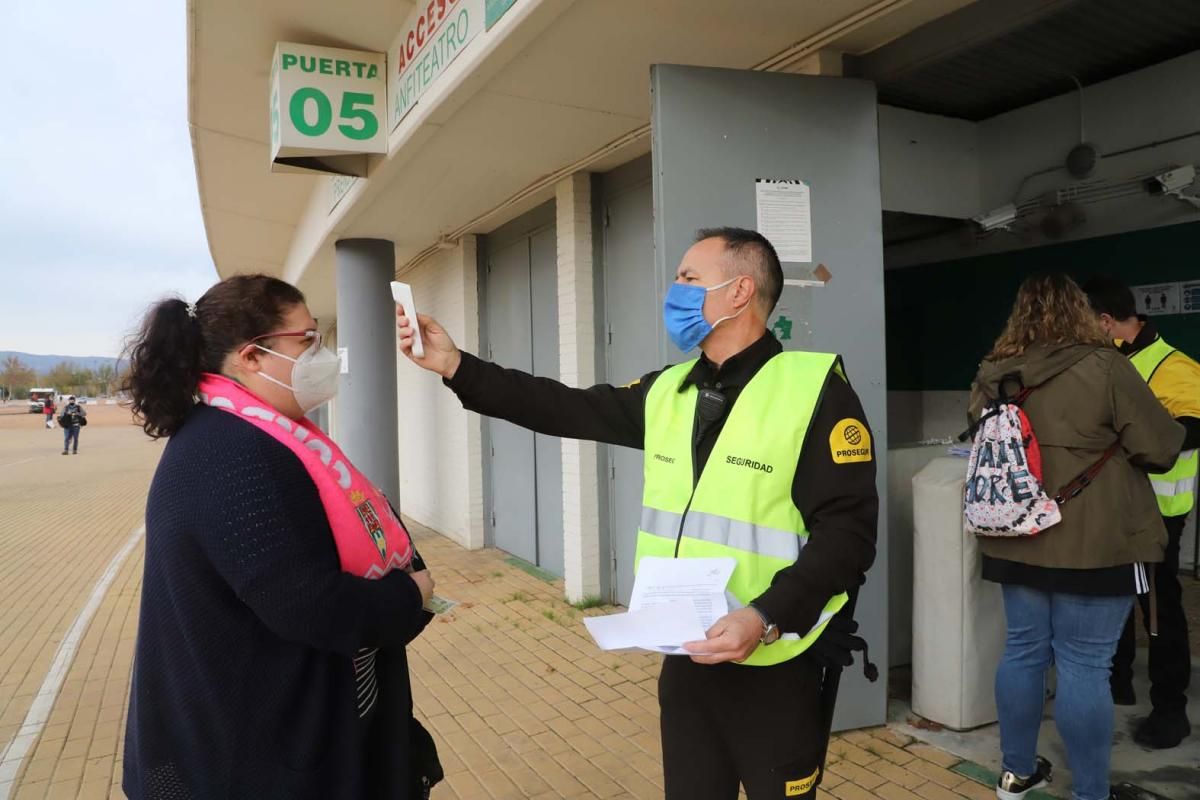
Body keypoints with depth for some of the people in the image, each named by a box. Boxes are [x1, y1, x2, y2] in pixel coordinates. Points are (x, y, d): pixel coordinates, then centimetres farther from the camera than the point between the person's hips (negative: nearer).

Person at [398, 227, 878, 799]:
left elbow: (847, 531, -16)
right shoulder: (666, 392, 6)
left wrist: (767, 618, -27)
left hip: (772, 669, -5)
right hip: (685, 657, 6)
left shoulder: (814, 390, -13)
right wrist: (456, 366, 4)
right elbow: (566, 409, 8)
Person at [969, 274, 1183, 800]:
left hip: (1016, 539, 5)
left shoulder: (994, 375, 3)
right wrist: (1132, 441, 14)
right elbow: (1160, 447, -8)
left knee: (1024, 651, 15)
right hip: (1093, 545, -5)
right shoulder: (1102, 367, -13)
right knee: (1084, 665, 3)